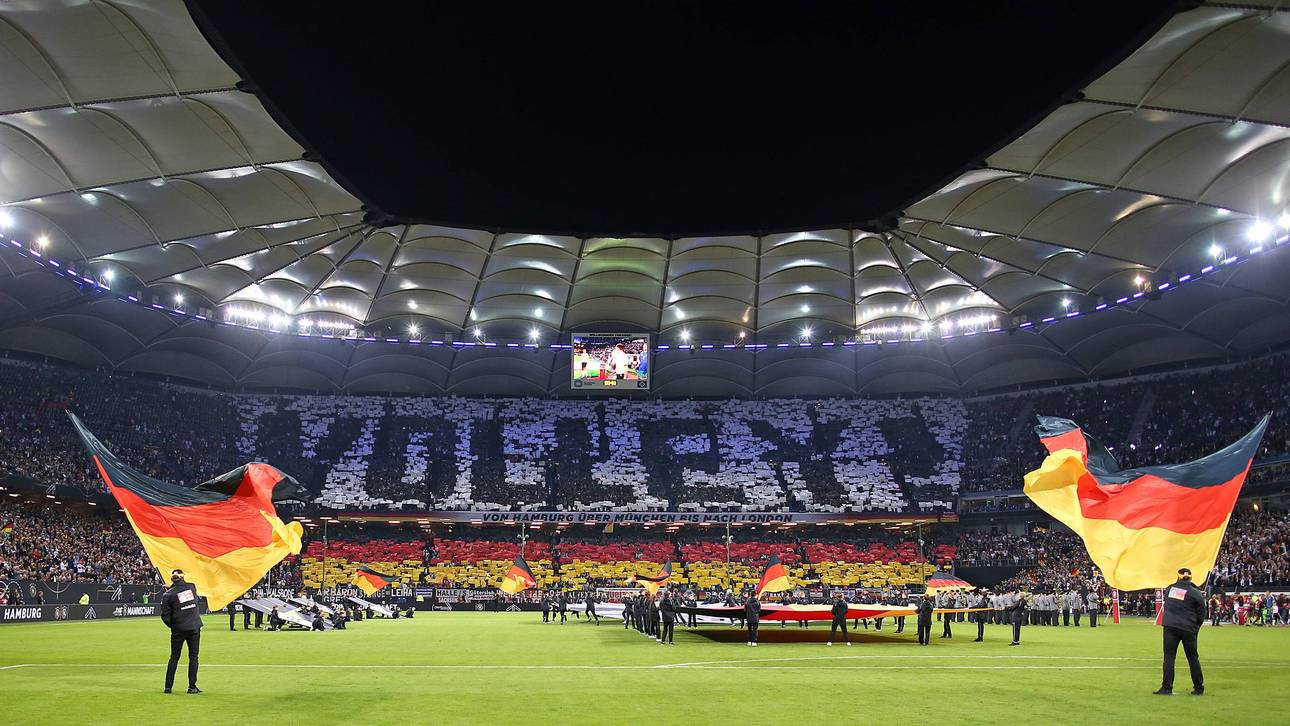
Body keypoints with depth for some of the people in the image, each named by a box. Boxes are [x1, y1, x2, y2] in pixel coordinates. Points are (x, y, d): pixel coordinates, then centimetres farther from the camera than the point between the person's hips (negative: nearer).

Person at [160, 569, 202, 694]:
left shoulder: (168, 594, -6)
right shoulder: (191, 587, 0)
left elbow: (165, 616, -5)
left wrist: (172, 626, 11)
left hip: (178, 630, -1)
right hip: (195, 627, 1)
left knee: (174, 657, 10)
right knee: (193, 657, 5)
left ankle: (168, 687, 11)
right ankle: (192, 687, 3)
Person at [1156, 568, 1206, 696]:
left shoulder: (1170, 588, 6)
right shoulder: (1195, 593, -2)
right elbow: (1201, 614, 2)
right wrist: (1195, 628, 14)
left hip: (1170, 627, 1)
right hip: (1187, 629, -1)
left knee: (1169, 657, 1)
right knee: (1193, 658, 11)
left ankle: (1167, 687, -3)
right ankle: (1199, 688, 19)